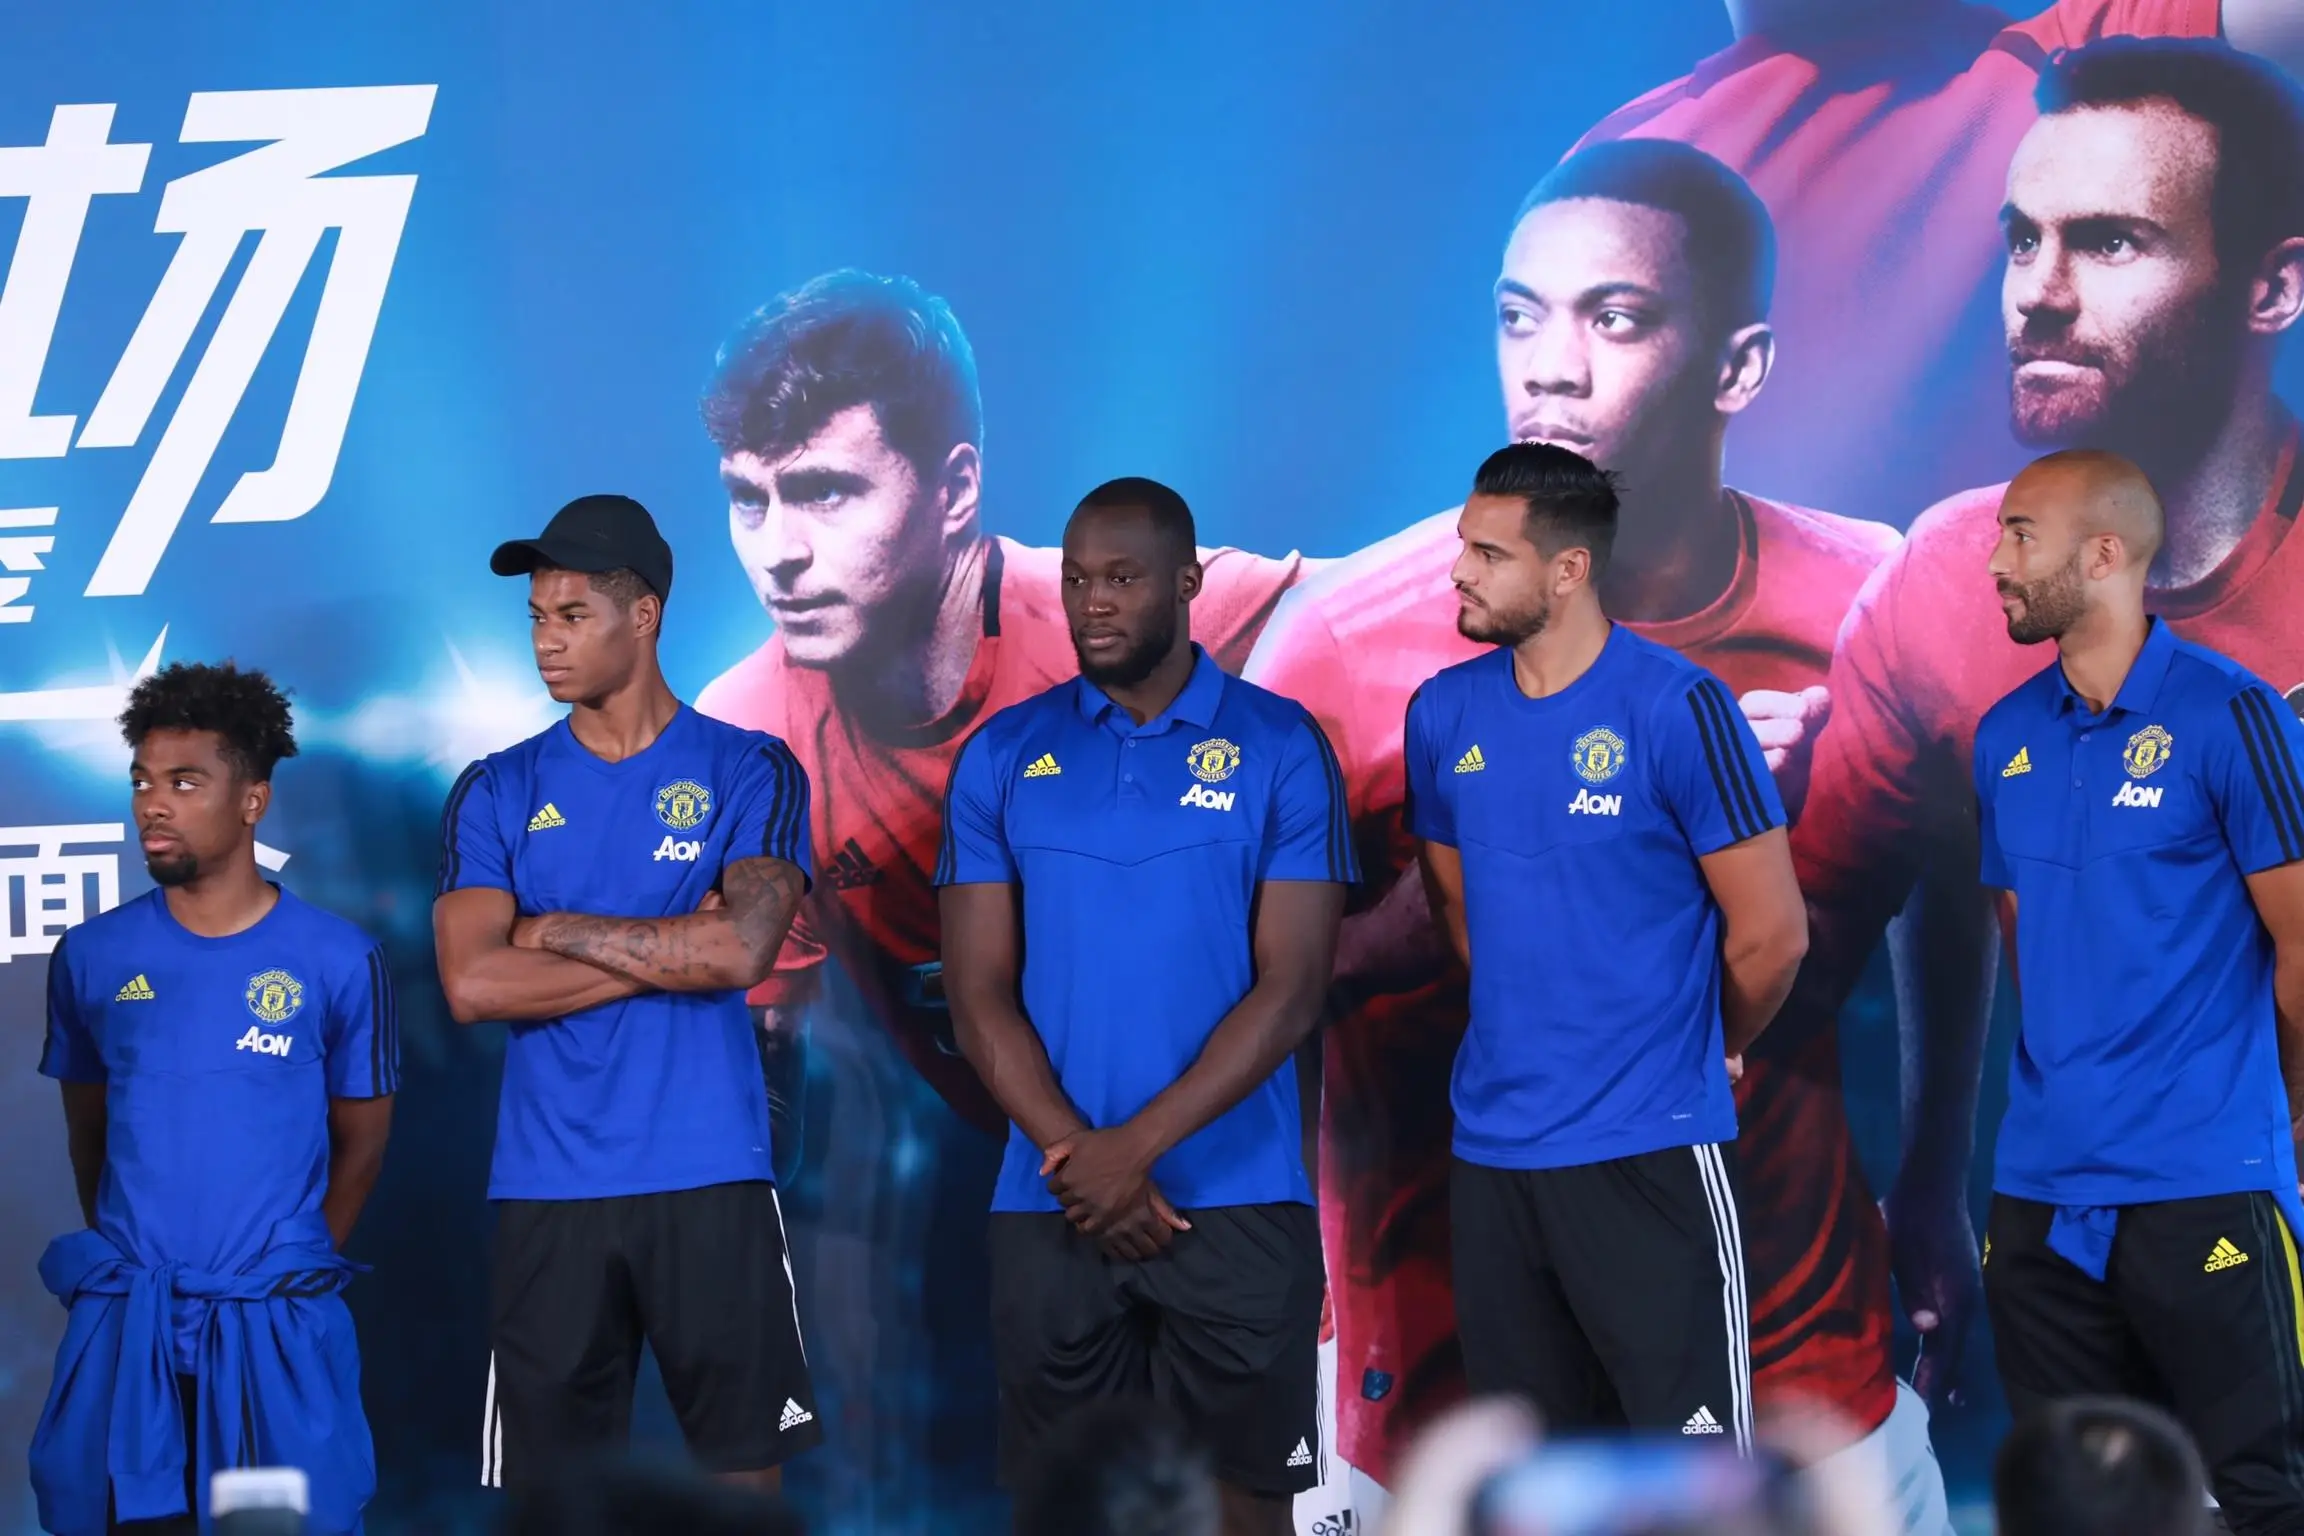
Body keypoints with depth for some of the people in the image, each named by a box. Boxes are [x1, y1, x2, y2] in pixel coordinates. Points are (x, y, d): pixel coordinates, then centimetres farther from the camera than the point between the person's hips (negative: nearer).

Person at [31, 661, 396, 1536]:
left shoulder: (339, 962, -3)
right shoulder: (91, 959, 3)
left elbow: (362, 1143, 6)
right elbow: (88, 1132, 14)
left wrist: (296, 1266, 8)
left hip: (277, 1325, -2)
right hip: (124, 1325, 2)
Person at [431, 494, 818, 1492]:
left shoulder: (748, 772, 3)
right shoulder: (497, 794, 8)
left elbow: (741, 950, -13)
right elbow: (472, 985, -5)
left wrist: (558, 933, -5)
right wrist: (666, 953, -8)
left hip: (709, 1182, -2)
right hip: (546, 1189, 2)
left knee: (742, 1467, 1)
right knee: (551, 1481, 3)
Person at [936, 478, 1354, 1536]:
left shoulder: (1279, 749, -1)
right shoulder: (1003, 757, 5)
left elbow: (1291, 990, -6)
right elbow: (979, 994, 2)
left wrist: (1137, 1147, -14)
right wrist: (1074, 1155, -11)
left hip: (1237, 1207, -2)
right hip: (1048, 1209, 2)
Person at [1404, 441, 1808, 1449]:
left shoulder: (1676, 708, -11)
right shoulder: (1445, 714, 6)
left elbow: (1771, 934, -7)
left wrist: (1699, 1055, 7)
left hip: (1650, 1149, -6)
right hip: (1493, 1150, 6)